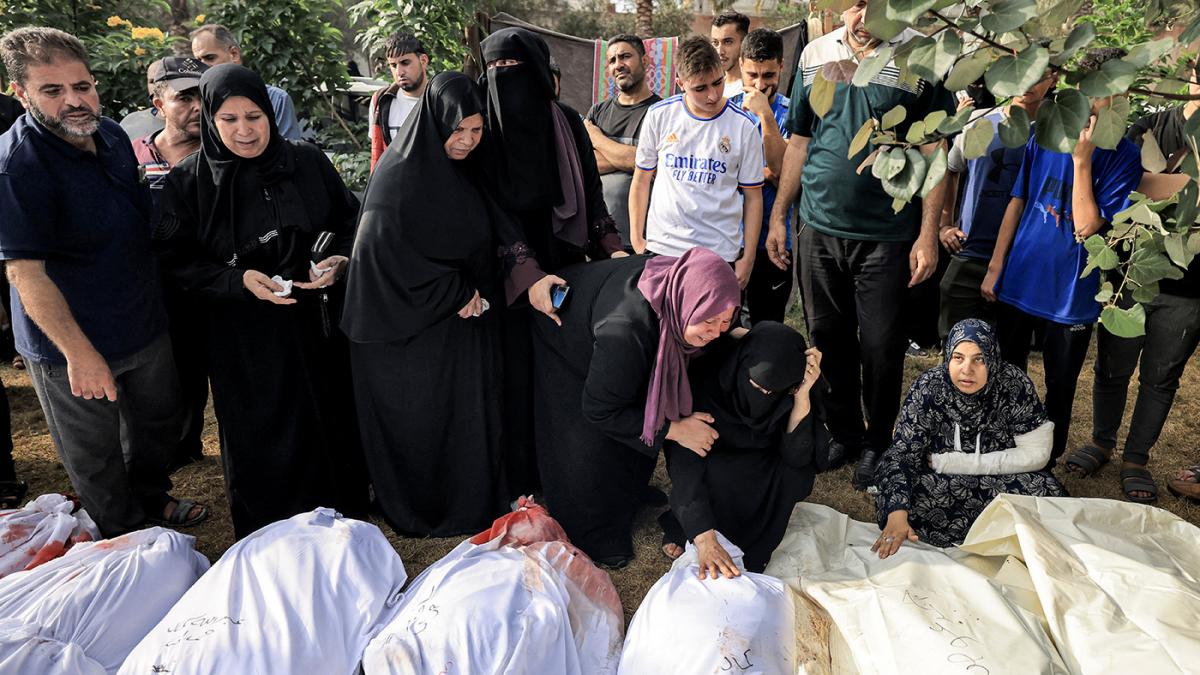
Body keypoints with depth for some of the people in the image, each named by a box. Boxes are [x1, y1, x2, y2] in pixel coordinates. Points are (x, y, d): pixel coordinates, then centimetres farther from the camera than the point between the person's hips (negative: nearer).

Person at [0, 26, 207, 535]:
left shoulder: (111, 135, 1)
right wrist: (78, 352, -26)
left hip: (144, 323, 7)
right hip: (73, 345, -7)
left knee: (159, 422, 24)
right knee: (96, 458, 12)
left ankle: (152, 500, 49)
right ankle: (127, 538, 34)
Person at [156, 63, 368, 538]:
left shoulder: (308, 161, -1)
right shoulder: (188, 182, -5)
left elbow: (351, 222, 7)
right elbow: (178, 262, -3)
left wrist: (341, 260, -13)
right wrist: (238, 280, -18)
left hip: (318, 323, 2)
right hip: (243, 337, -1)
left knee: (333, 423, 11)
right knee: (260, 442, 9)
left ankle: (346, 521, 34)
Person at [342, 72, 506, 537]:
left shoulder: (465, 171, 8)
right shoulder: (400, 174, -16)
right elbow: (391, 250, -20)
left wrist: (477, 297, 7)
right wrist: (458, 294, -15)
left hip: (465, 316, 7)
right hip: (413, 323, -7)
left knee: (469, 410, 11)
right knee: (420, 418, 4)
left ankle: (471, 502, 27)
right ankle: (419, 510, 23)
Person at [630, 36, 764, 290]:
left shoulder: (744, 126, -2)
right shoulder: (659, 115, 1)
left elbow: (753, 197, 3)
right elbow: (642, 181, 9)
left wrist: (748, 258, 0)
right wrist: (637, 240, 6)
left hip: (721, 252, -1)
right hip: (661, 248, 1)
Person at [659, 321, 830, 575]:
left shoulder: (787, 386, -25)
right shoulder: (706, 380, -34)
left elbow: (797, 458, -27)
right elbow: (686, 464, -39)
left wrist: (802, 396, -39)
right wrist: (704, 539, -49)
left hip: (753, 468, 3)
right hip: (710, 467, -3)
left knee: (797, 476, -27)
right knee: (718, 476, -35)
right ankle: (682, 526, -6)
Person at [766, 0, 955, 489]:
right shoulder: (814, 56, 7)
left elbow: (932, 151, -5)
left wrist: (928, 234, -10)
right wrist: (778, 216, 9)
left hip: (886, 234, -3)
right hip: (818, 228, 3)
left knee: (880, 348, 4)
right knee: (828, 338, 11)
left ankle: (877, 443, 24)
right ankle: (843, 433, 29)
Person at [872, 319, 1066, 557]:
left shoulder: (1014, 384, -19)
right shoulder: (928, 387, -20)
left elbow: (1035, 454, -15)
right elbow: (902, 454, -21)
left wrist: (953, 463, -20)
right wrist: (897, 514, -39)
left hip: (1003, 479, 1)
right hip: (939, 482, -1)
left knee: (1048, 493, -29)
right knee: (891, 504, -30)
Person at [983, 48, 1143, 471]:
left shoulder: (1125, 157, -8)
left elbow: (1086, 226, -17)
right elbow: (1017, 203, 4)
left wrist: (1082, 160, -20)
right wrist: (995, 267, 1)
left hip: (1070, 293, -2)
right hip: (1018, 282, 2)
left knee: (1060, 389, 13)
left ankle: (1045, 467, 32)